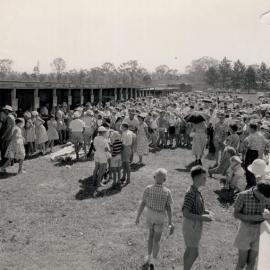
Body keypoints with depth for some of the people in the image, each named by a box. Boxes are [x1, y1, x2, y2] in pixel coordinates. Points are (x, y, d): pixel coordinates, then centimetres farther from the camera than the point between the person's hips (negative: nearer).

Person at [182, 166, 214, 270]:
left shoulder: (196, 191, 6)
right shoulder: (190, 193, -24)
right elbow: (185, 213, -26)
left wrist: (207, 212, 0)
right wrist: (203, 218, -26)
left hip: (195, 225, 9)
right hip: (191, 225, -9)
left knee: (189, 250, 18)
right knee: (194, 253, -1)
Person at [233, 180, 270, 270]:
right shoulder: (243, 195, -18)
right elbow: (236, 214, -14)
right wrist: (254, 217, -25)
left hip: (259, 232, 3)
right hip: (245, 230, -3)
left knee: (251, 262, 11)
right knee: (242, 263, 2)